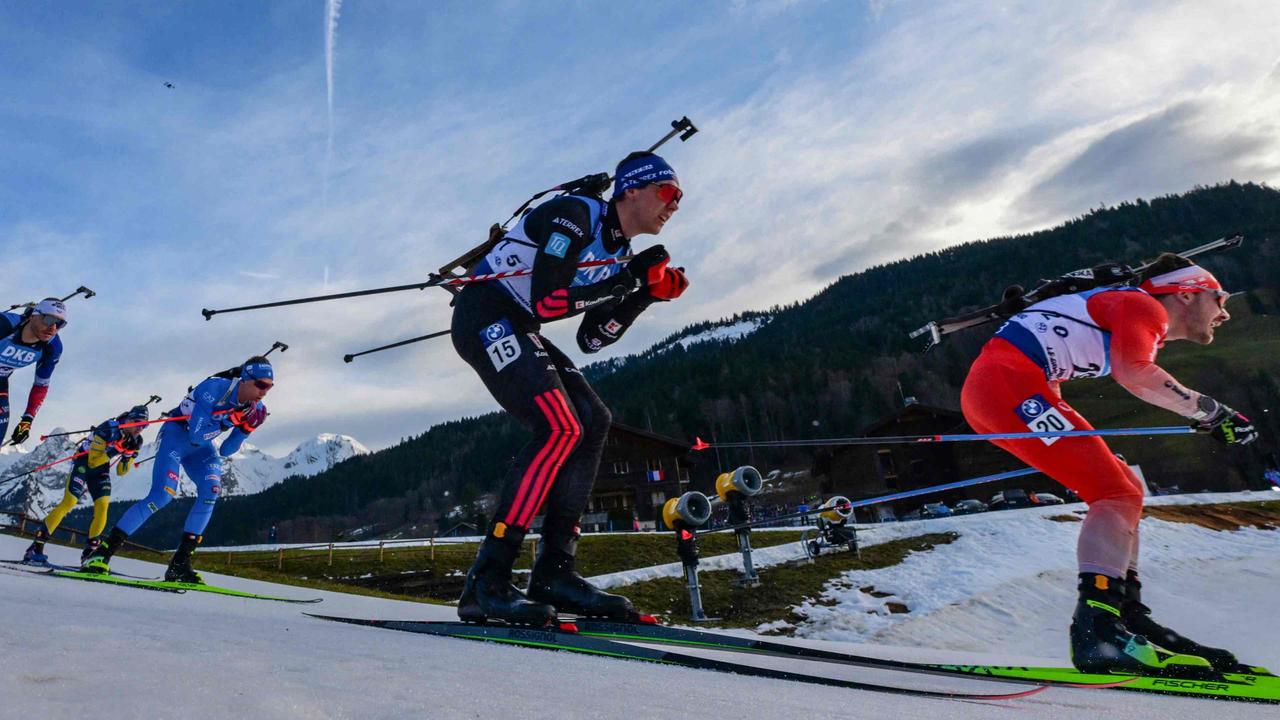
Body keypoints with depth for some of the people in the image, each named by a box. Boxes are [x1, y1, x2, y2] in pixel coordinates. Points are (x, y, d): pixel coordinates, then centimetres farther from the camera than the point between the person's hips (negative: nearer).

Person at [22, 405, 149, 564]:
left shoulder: (136, 441, -9)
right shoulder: (109, 429, -27)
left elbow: (120, 472, -4)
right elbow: (93, 462, -24)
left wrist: (128, 457, -22)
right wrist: (113, 451, -37)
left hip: (101, 469, 5)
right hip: (84, 460, -5)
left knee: (103, 505, -13)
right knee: (68, 502, -17)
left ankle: (89, 552, -3)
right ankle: (36, 547, -9)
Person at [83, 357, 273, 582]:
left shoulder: (254, 408, -11)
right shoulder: (216, 387, -29)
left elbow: (225, 451, -4)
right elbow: (197, 435, -32)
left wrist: (245, 429, -21)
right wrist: (230, 419, -34)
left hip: (201, 445, 5)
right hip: (177, 434, -5)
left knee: (211, 490, -20)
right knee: (163, 494, -21)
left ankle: (179, 564, -16)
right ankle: (103, 551, -8)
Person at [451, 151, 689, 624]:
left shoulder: (620, 252, 12)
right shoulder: (574, 214, -14)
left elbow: (591, 341, 10)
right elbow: (547, 302, -24)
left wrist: (649, 293, 2)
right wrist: (629, 278, -18)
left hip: (517, 332, 10)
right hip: (485, 317, -9)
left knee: (593, 423, -1)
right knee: (560, 428, -23)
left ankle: (553, 572, -1)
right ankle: (486, 583, -19)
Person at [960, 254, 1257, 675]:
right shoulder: (1145, 305, 1)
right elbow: (1131, 372, -19)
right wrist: (1209, 411, -9)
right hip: (1005, 382, -10)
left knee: (1124, 490, 14)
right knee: (1118, 494, -15)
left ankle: (1127, 617, 11)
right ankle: (1097, 631, -25)